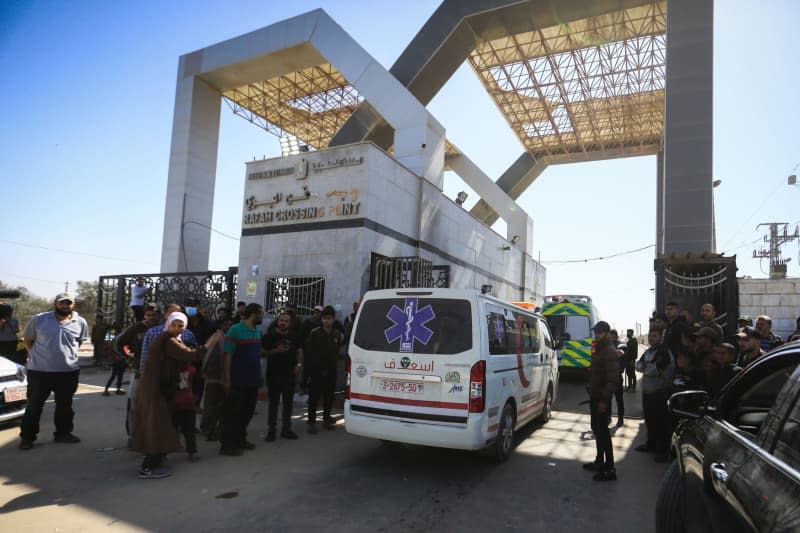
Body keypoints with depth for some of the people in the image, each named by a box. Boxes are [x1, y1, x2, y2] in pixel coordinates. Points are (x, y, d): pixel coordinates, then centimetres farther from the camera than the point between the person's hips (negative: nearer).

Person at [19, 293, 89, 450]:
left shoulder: (80, 322, 0)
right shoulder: (38, 319, -4)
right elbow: (27, 339, 7)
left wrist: (68, 352, 10)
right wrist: (38, 354, 2)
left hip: (69, 371, 2)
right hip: (39, 370, -2)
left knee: (65, 406, 13)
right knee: (34, 405, 6)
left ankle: (63, 433, 28)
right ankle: (27, 437, 19)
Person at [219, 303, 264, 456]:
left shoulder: (258, 332, 8)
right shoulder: (235, 330, -13)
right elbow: (227, 356, -15)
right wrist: (226, 379, -17)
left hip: (253, 380, 7)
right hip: (238, 380, -7)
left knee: (248, 411, 16)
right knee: (232, 412, 3)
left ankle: (240, 439, 31)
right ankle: (227, 444, 13)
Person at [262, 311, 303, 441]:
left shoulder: (294, 336, 6)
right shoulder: (270, 335, -4)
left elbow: (299, 351, 13)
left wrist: (299, 364, -1)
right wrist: (276, 350, -19)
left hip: (290, 373, 3)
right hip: (273, 373, -3)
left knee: (288, 402, 10)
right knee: (273, 403, 3)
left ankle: (286, 429, 21)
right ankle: (271, 430, 11)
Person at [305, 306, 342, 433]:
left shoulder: (337, 334, 2)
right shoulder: (315, 333, -8)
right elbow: (308, 352, -6)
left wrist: (335, 364, 2)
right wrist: (309, 369, -9)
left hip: (331, 370, 4)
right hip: (316, 370, -4)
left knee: (329, 396, 13)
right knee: (314, 396, 1)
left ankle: (326, 419, 28)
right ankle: (311, 422, 10)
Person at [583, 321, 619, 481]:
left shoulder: (610, 353, -16)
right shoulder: (599, 351, 15)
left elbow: (613, 379, -24)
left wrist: (604, 400, -26)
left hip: (602, 399, -10)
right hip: (595, 397, 10)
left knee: (603, 431, -7)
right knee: (597, 428, 18)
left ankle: (609, 470, 0)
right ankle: (599, 462, 32)